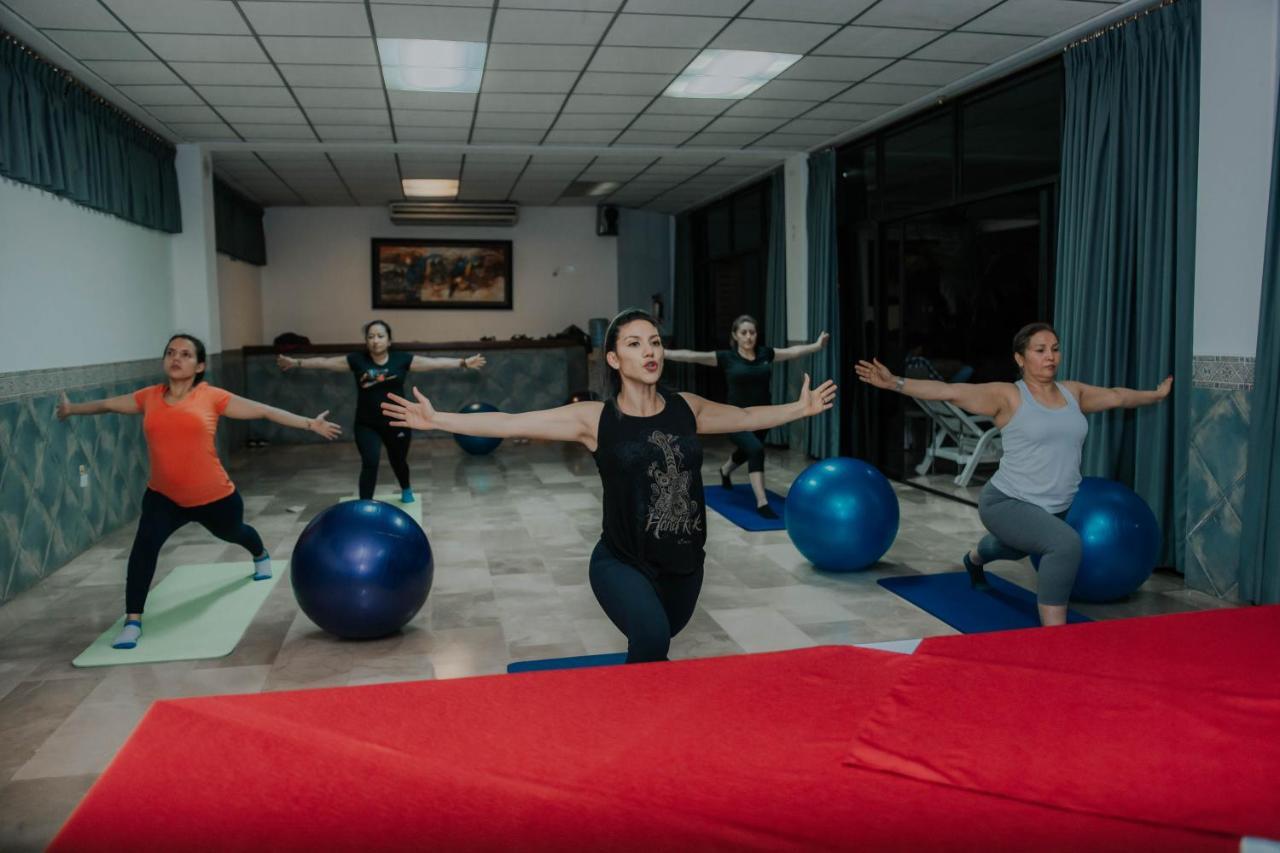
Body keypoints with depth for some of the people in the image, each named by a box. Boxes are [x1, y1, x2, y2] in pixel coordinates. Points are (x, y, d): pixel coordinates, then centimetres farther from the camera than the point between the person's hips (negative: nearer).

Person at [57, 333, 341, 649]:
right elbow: (108, 404, 18)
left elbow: (264, 411, -9)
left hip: (214, 496, -1)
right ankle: (132, 621, -15)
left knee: (233, 533, 27)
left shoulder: (211, 397, -11)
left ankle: (261, 556, 64)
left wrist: (310, 424, -12)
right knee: (145, 544, -25)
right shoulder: (149, 397, -2)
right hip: (163, 496, 1)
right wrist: (72, 408, 33)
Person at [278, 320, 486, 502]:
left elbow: (435, 363, -9)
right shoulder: (356, 360, -5)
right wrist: (297, 363, -4)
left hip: (397, 423, 1)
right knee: (370, 463, -15)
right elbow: (325, 363, -1)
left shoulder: (402, 359, -7)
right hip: (367, 426, -1)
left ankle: (406, 489, 50)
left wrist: (464, 363, -14)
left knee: (398, 461, 18)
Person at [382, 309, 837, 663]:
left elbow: (745, 417, 18)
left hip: (684, 564, 4)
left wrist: (799, 407, 24)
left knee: (654, 649, 22)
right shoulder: (595, 419, -10)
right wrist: (436, 419, -16)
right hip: (623, 564, -4)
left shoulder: (686, 408, 1)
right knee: (651, 637, -30)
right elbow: (509, 423, -12)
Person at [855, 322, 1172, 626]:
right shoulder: (1008, 396, -14)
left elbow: (1117, 396, 22)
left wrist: (1156, 394, 34)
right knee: (1066, 544, -33)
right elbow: (950, 391, -23)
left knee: (1017, 549, 36)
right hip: (1007, 503, -7)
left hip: (1054, 508, 8)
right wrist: (894, 382, -33)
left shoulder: (1072, 391, 4)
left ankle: (974, 559, 72)